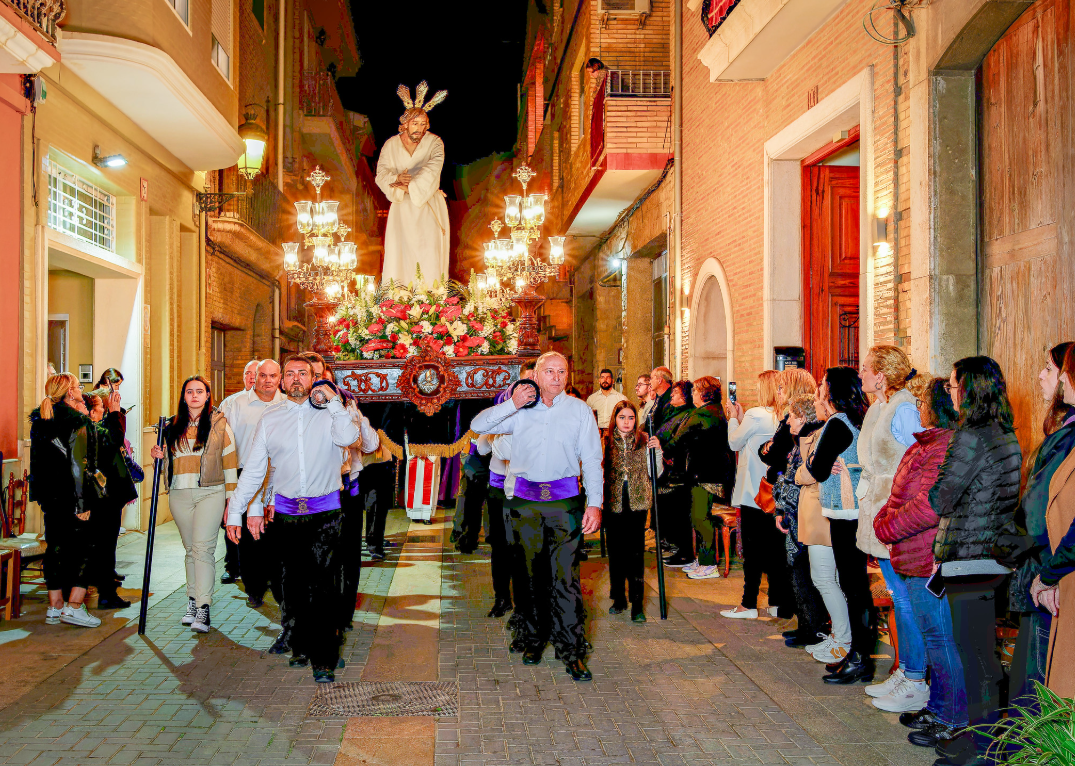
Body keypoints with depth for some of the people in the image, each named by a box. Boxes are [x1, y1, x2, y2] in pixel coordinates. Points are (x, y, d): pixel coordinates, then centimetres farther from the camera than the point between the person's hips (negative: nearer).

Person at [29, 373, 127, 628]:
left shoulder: (41, 423, 9)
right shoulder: (79, 423, -14)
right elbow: (79, 466, -19)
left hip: (49, 499, 8)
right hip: (71, 499, -8)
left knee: (56, 547, 12)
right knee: (84, 549, 1)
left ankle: (55, 607, 18)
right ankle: (74, 607, -1)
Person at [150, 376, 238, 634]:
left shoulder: (219, 423, 4)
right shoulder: (172, 425, 14)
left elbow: (230, 460, 3)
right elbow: (167, 456, 23)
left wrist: (231, 498, -1)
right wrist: (157, 454, -2)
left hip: (210, 492, -4)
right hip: (180, 494, 4)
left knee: (203, 547, -12)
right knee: (190, 549, 10)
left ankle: (203, 608, -14)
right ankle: (193, 601, 18)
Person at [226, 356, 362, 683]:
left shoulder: (329, 412, 3)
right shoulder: (270, 418, 9)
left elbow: (348, 438, -17)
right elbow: (253, 469, 10)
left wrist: (333, 401, -11)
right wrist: (235, 510, 7)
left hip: (325, 513, -3)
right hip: (286, 513, 3)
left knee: (325, 588, -6)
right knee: (293, 586, 11)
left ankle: (323, 660, -1)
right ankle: (300, 647, 27)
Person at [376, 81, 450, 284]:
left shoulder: (434, 142, -3)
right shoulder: (390, 145, 3)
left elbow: (432, 170, -19)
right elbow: (381, 174, -2)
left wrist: (408, 186, -25)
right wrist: (396, 179, -24)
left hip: (429, 206, -1)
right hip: (401, 208, 2)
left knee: (430, 253, -9)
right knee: (398, 252, -5)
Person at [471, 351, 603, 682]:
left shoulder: (580, 410, 8)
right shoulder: (519, 411, 10)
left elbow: (591, 459, 5)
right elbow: (478, 426, 6)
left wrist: (594, 503, -4)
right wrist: (513, 404, -5)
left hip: (565, 500, -1)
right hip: (525, 501, 2)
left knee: (566, 577, -6)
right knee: (531, 574, 10)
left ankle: (572, 651, 1)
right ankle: (533, 640, 25)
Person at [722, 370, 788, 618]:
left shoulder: (755, 414, -16)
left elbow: (735, 442, -3)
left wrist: (734, 417, 11)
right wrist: (742, 418, 14)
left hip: (753, 492, -6)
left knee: (753, 550, 0)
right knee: (775, 548, 12)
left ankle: (749, 605, 7)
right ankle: (778, 602, 18)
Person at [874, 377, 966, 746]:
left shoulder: (946, 448, -19)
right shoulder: (930, 443, 13)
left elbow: (930, 505, -24)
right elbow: (902, 497, 19)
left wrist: (888, 528, -13)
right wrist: (883, 517, 6)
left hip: (929, 561, -10)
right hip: (920, 559, 10)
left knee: (939, 638, -1)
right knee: (935, 636, 18)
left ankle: (953, 722, 10)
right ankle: (938, 709, 30)